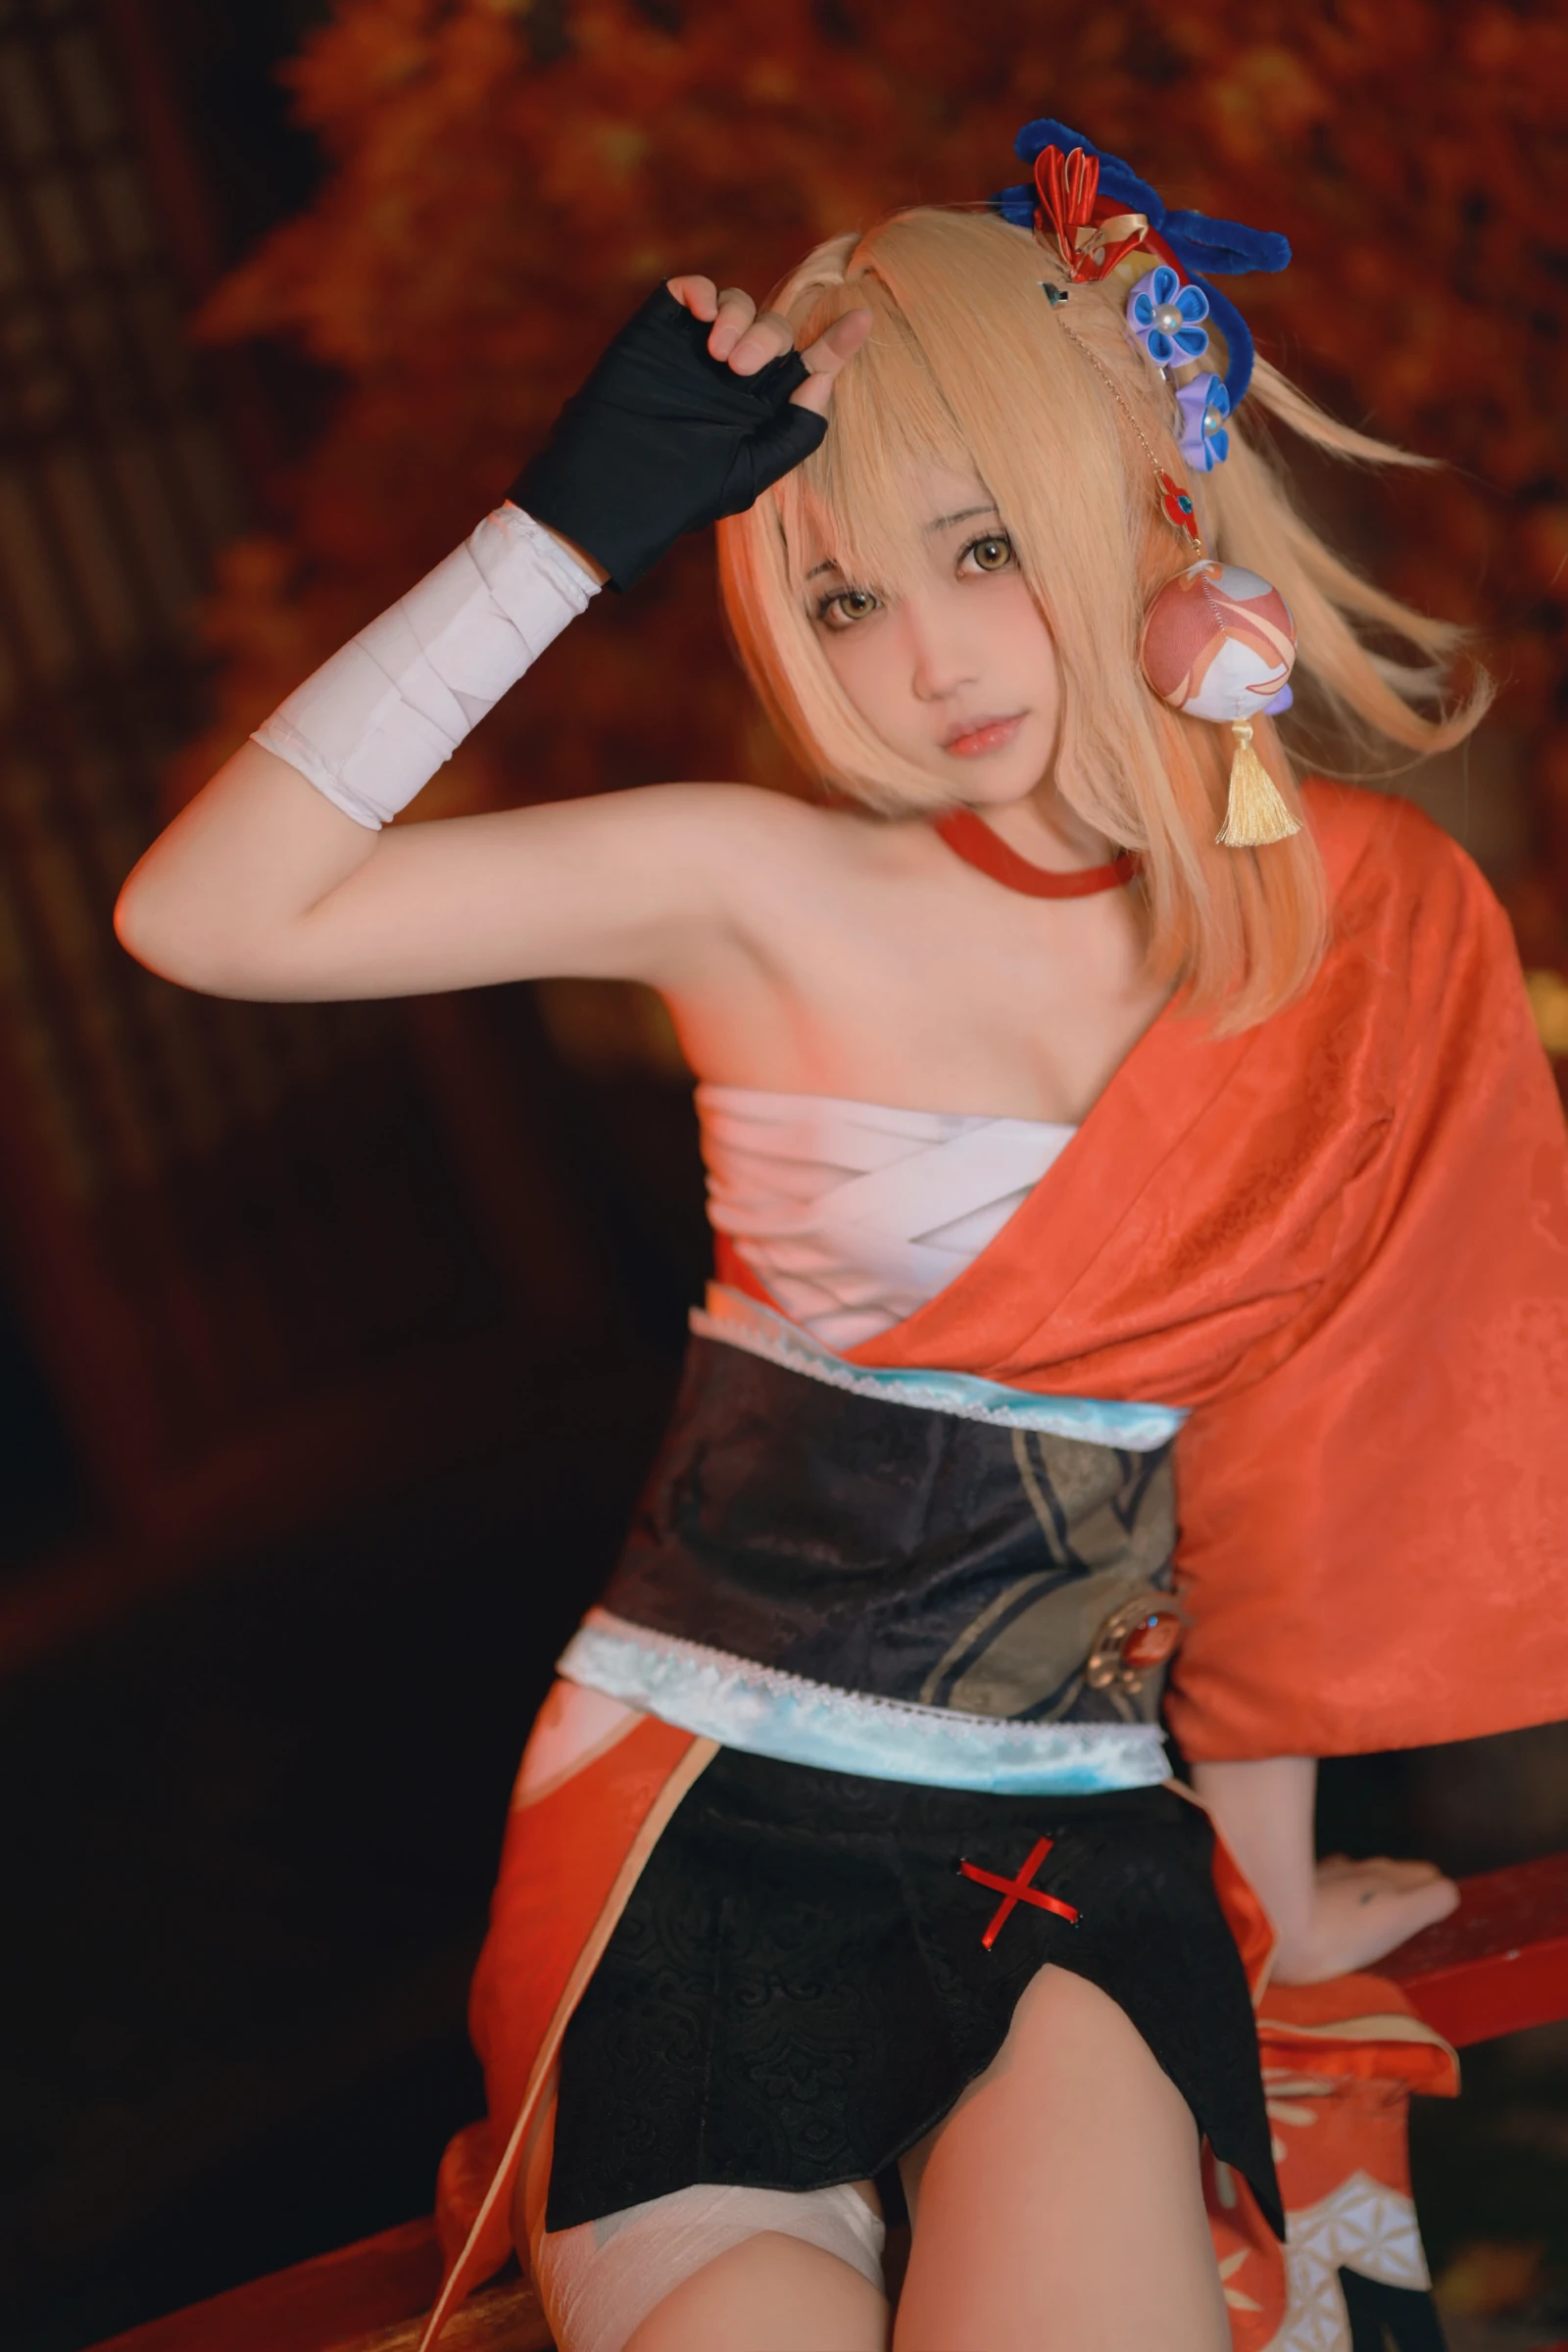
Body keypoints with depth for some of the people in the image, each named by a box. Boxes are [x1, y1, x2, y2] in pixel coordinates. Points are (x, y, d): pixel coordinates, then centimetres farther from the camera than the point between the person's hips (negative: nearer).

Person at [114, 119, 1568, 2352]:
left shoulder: (1358, 927, 2)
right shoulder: (764, 890, -6)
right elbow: (205, 916, -17)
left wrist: (1274, 1889, 20)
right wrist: (573, 525, -18)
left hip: (1080, 1837, 2)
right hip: (707, 1823, -1)